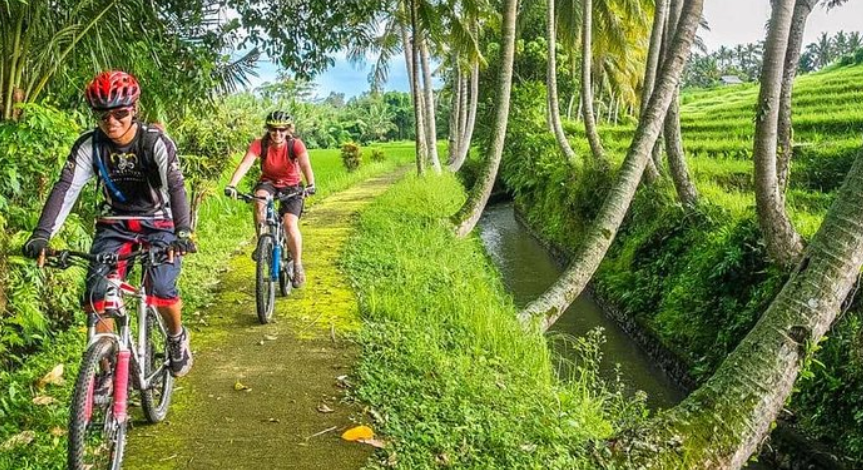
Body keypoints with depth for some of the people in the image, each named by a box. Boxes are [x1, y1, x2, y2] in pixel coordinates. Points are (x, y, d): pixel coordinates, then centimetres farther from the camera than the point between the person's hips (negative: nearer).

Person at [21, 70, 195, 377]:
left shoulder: (156, 142, -18)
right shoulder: (89, 145, -10)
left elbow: (175, 186, -28)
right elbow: (66, 188, -18)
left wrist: (183, 232, -45)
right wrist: (41, 235, -33)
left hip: (158, 223, -3)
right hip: (114, 224, 3)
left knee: (161, 290, -22)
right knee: (96, 295, -14)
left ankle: (177, 337, 9)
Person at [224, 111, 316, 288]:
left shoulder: (295, 144, -20)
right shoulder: (260, 144, -18)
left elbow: (305, 164, -34)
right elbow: (245, 164, -31)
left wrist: (310, 185, -54)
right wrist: (232, 184, -47)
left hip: (291, 186, -1)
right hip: (268, 182, 1)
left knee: (290, 224, -20)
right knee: (260, 199, -35)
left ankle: (298, 266, -1)